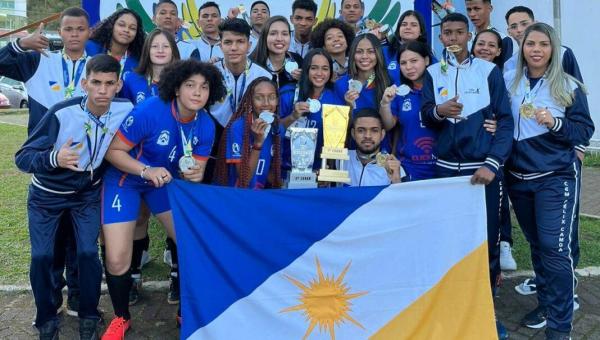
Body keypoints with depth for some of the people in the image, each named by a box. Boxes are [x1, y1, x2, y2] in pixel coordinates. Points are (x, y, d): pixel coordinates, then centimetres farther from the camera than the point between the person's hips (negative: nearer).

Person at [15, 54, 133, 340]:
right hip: (46, 195, -1)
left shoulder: (125, 110, -21)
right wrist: (54, 158, -46)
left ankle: (89, 317, 15)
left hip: (88, 193, 2)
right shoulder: (62, 113, -31)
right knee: (42, 257, -4)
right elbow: (22, 157, -28)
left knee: (88, 253, -8)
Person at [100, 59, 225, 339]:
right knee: (117, 261, -9)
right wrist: (147, 170, -35)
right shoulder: (149, 111, -27)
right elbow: (112, 151, -21)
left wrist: (194, 174, -27)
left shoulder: (206, 126, -12)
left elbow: (195, 169, -3)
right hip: (125, 179, -4)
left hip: (165, 180, 4)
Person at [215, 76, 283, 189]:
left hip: (262, 193, 4)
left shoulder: (278, 129, 1)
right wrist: (258, 142, -22)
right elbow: (244, 179, -15)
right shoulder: (237, 127, -12)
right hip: (236, 192, -3)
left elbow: (274, 171, 10)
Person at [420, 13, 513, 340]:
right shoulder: (432, 73, 7)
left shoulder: (489, 70, 2)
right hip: (446, 167, 1)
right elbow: (425, 116, 0)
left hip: (483, 167, -1)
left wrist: (492, 164, -16)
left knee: (487, 239, 2)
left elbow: (506, 120, -4)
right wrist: (439, 111, -24)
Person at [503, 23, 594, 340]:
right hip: (518, 177, 3)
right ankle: (546, 304, 30)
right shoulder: (508, 81, 4)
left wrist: (555, 124, -19)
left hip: (556, 178, -3)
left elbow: (585, 130, -3)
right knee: (536, 244, 14)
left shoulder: (568, 86, -3)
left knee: (555, 248, -7)